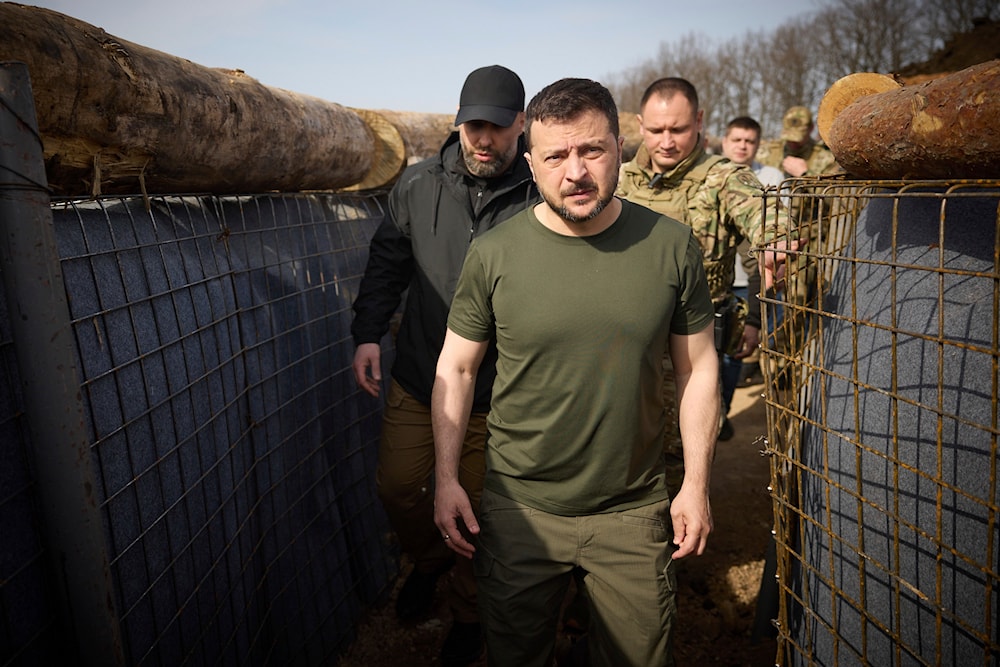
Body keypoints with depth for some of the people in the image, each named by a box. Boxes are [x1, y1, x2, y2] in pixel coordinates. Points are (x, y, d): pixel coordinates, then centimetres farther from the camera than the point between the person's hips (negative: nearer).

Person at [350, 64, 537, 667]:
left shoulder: (540, 199, -11)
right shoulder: (418, 186, 0)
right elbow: (387, 263, 11)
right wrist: (368, 332, 4)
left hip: (494, 392, -3)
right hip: (417, 379, 3)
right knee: (398, 486, 12)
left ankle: (469, 615, 37)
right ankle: (430, 559, 46)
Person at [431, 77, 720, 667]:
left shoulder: (672, 247, -7)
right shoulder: (492, 254, -10)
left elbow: (698, 367, 1)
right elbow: (456, 369, 0)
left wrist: (697, 485, 1)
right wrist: (447, 479, -2)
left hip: (635, 512, 1)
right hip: (518, 509, 0)